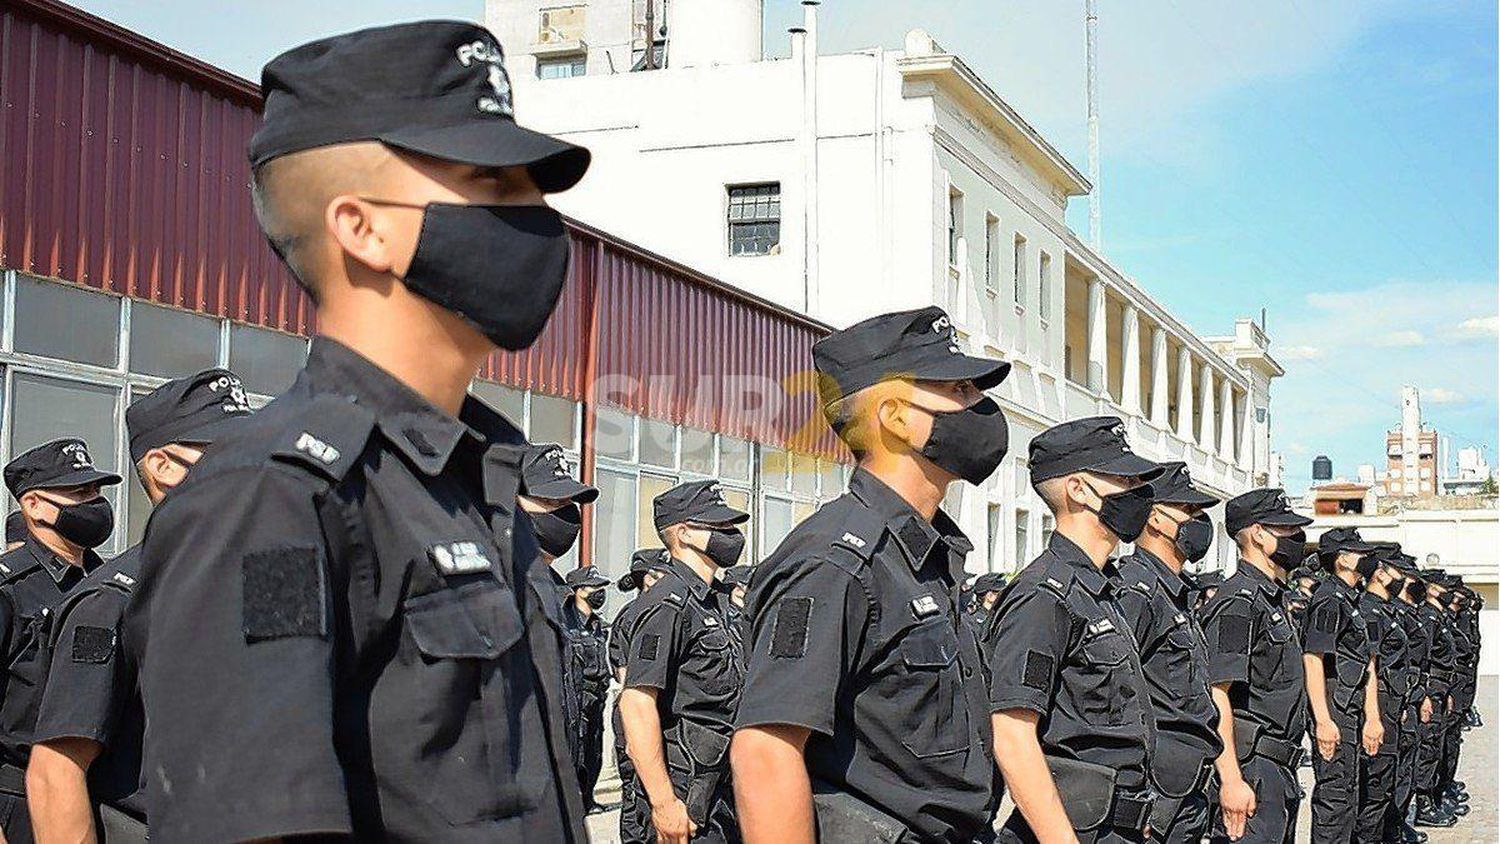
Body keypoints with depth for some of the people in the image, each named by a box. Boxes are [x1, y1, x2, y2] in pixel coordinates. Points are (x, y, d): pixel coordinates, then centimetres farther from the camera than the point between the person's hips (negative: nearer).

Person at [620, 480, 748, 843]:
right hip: (685, 793, -9)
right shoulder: (669, 601, -13)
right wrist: (664, 803, -24)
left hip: (717, 784, 9)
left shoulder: (709, 602, 18)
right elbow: (636, 703, -21)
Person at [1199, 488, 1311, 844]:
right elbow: (1215, 697, -21)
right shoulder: (1238, 602, -14)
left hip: (1280, 772, 10)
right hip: (1251, 773, -10)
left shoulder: (1273, 598, 18)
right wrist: (1231, 781, -26)